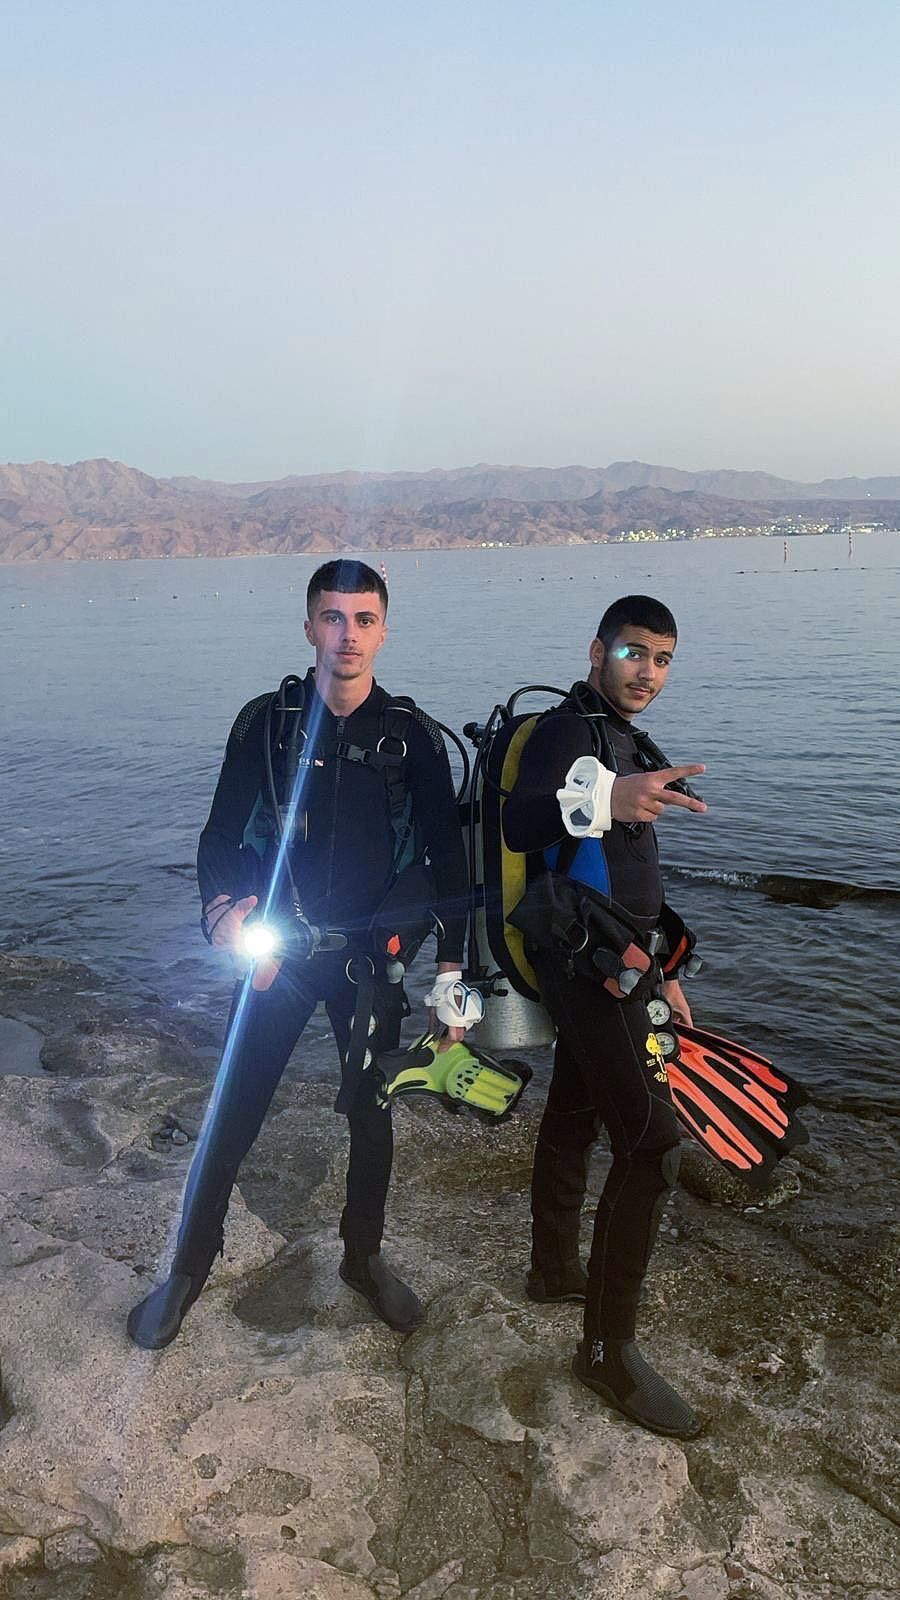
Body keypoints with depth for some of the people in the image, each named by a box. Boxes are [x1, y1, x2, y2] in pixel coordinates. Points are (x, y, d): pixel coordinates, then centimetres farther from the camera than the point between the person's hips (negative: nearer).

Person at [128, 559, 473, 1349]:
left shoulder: (413, 735, -5)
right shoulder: (266, 721, -5)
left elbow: (449, 858, -2)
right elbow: (221, 836, 0)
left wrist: (451, 970, -5)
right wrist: (224, 908, -20)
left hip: (370, 956, 1)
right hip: (276, 949, 0)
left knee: (371, 1113, 12)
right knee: (232, 1112, 4)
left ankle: (364, 1256, 36)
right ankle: (190, 1266, 26)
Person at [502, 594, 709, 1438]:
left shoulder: (623, 742, 18)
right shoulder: (568, 728, -12)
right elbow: (520, 822, -33)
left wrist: (657, 971, 27)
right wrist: (601, 801, -53)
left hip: (607, 960, 10)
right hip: (585, 959, -10)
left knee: (573, 1116, 20)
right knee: (649, 1141, -12)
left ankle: (554, 1270, 37)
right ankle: (608, 1348, -2)